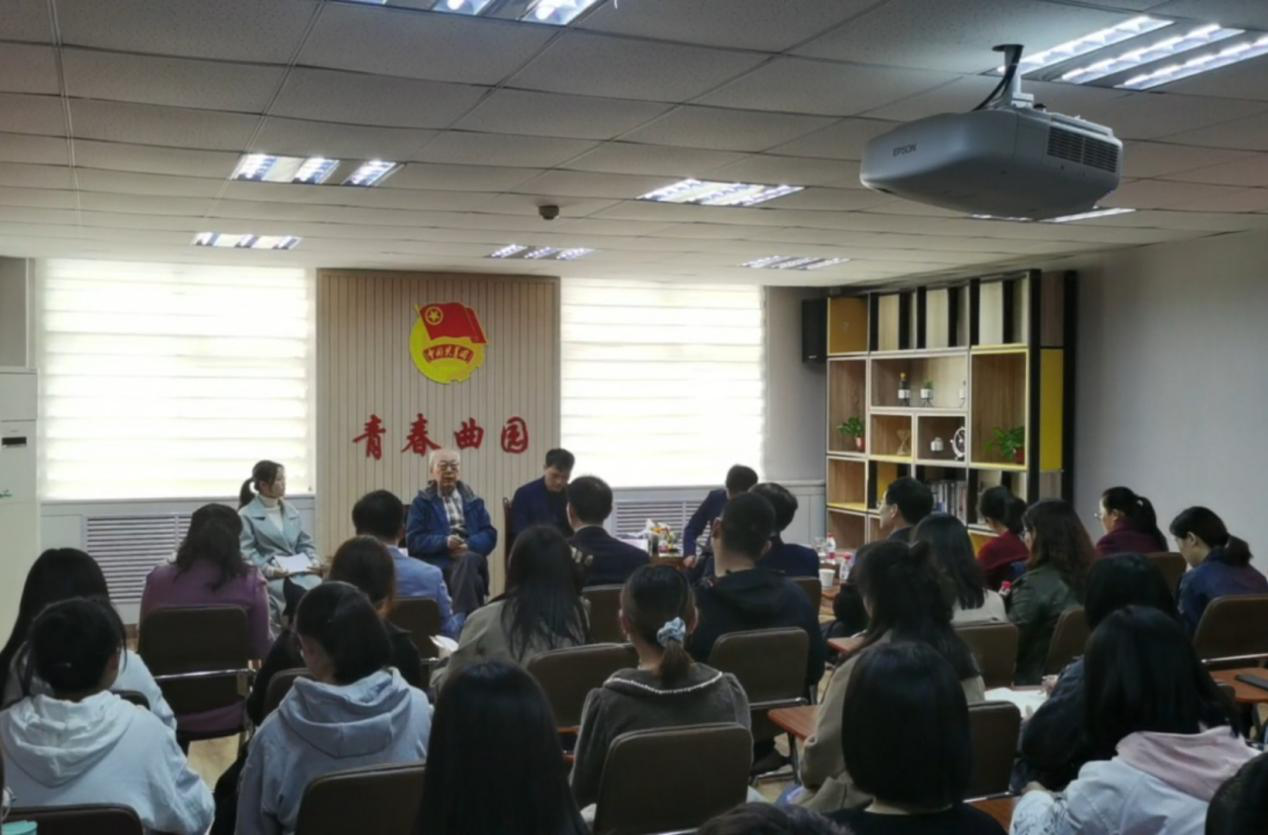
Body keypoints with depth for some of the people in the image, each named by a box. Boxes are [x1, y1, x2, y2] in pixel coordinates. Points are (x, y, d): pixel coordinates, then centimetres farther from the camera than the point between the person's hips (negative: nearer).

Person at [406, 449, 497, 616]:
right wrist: (445, 542, -18)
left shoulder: (473, 501, 19)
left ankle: (462, 619, -29)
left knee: (467, 560, -34)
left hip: (470, 558, 3)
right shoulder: (422, 502, 9)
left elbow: (489, 535, 9)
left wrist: (468, 545, -13)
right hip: (437, 564, -3)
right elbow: (414, 541, -1)